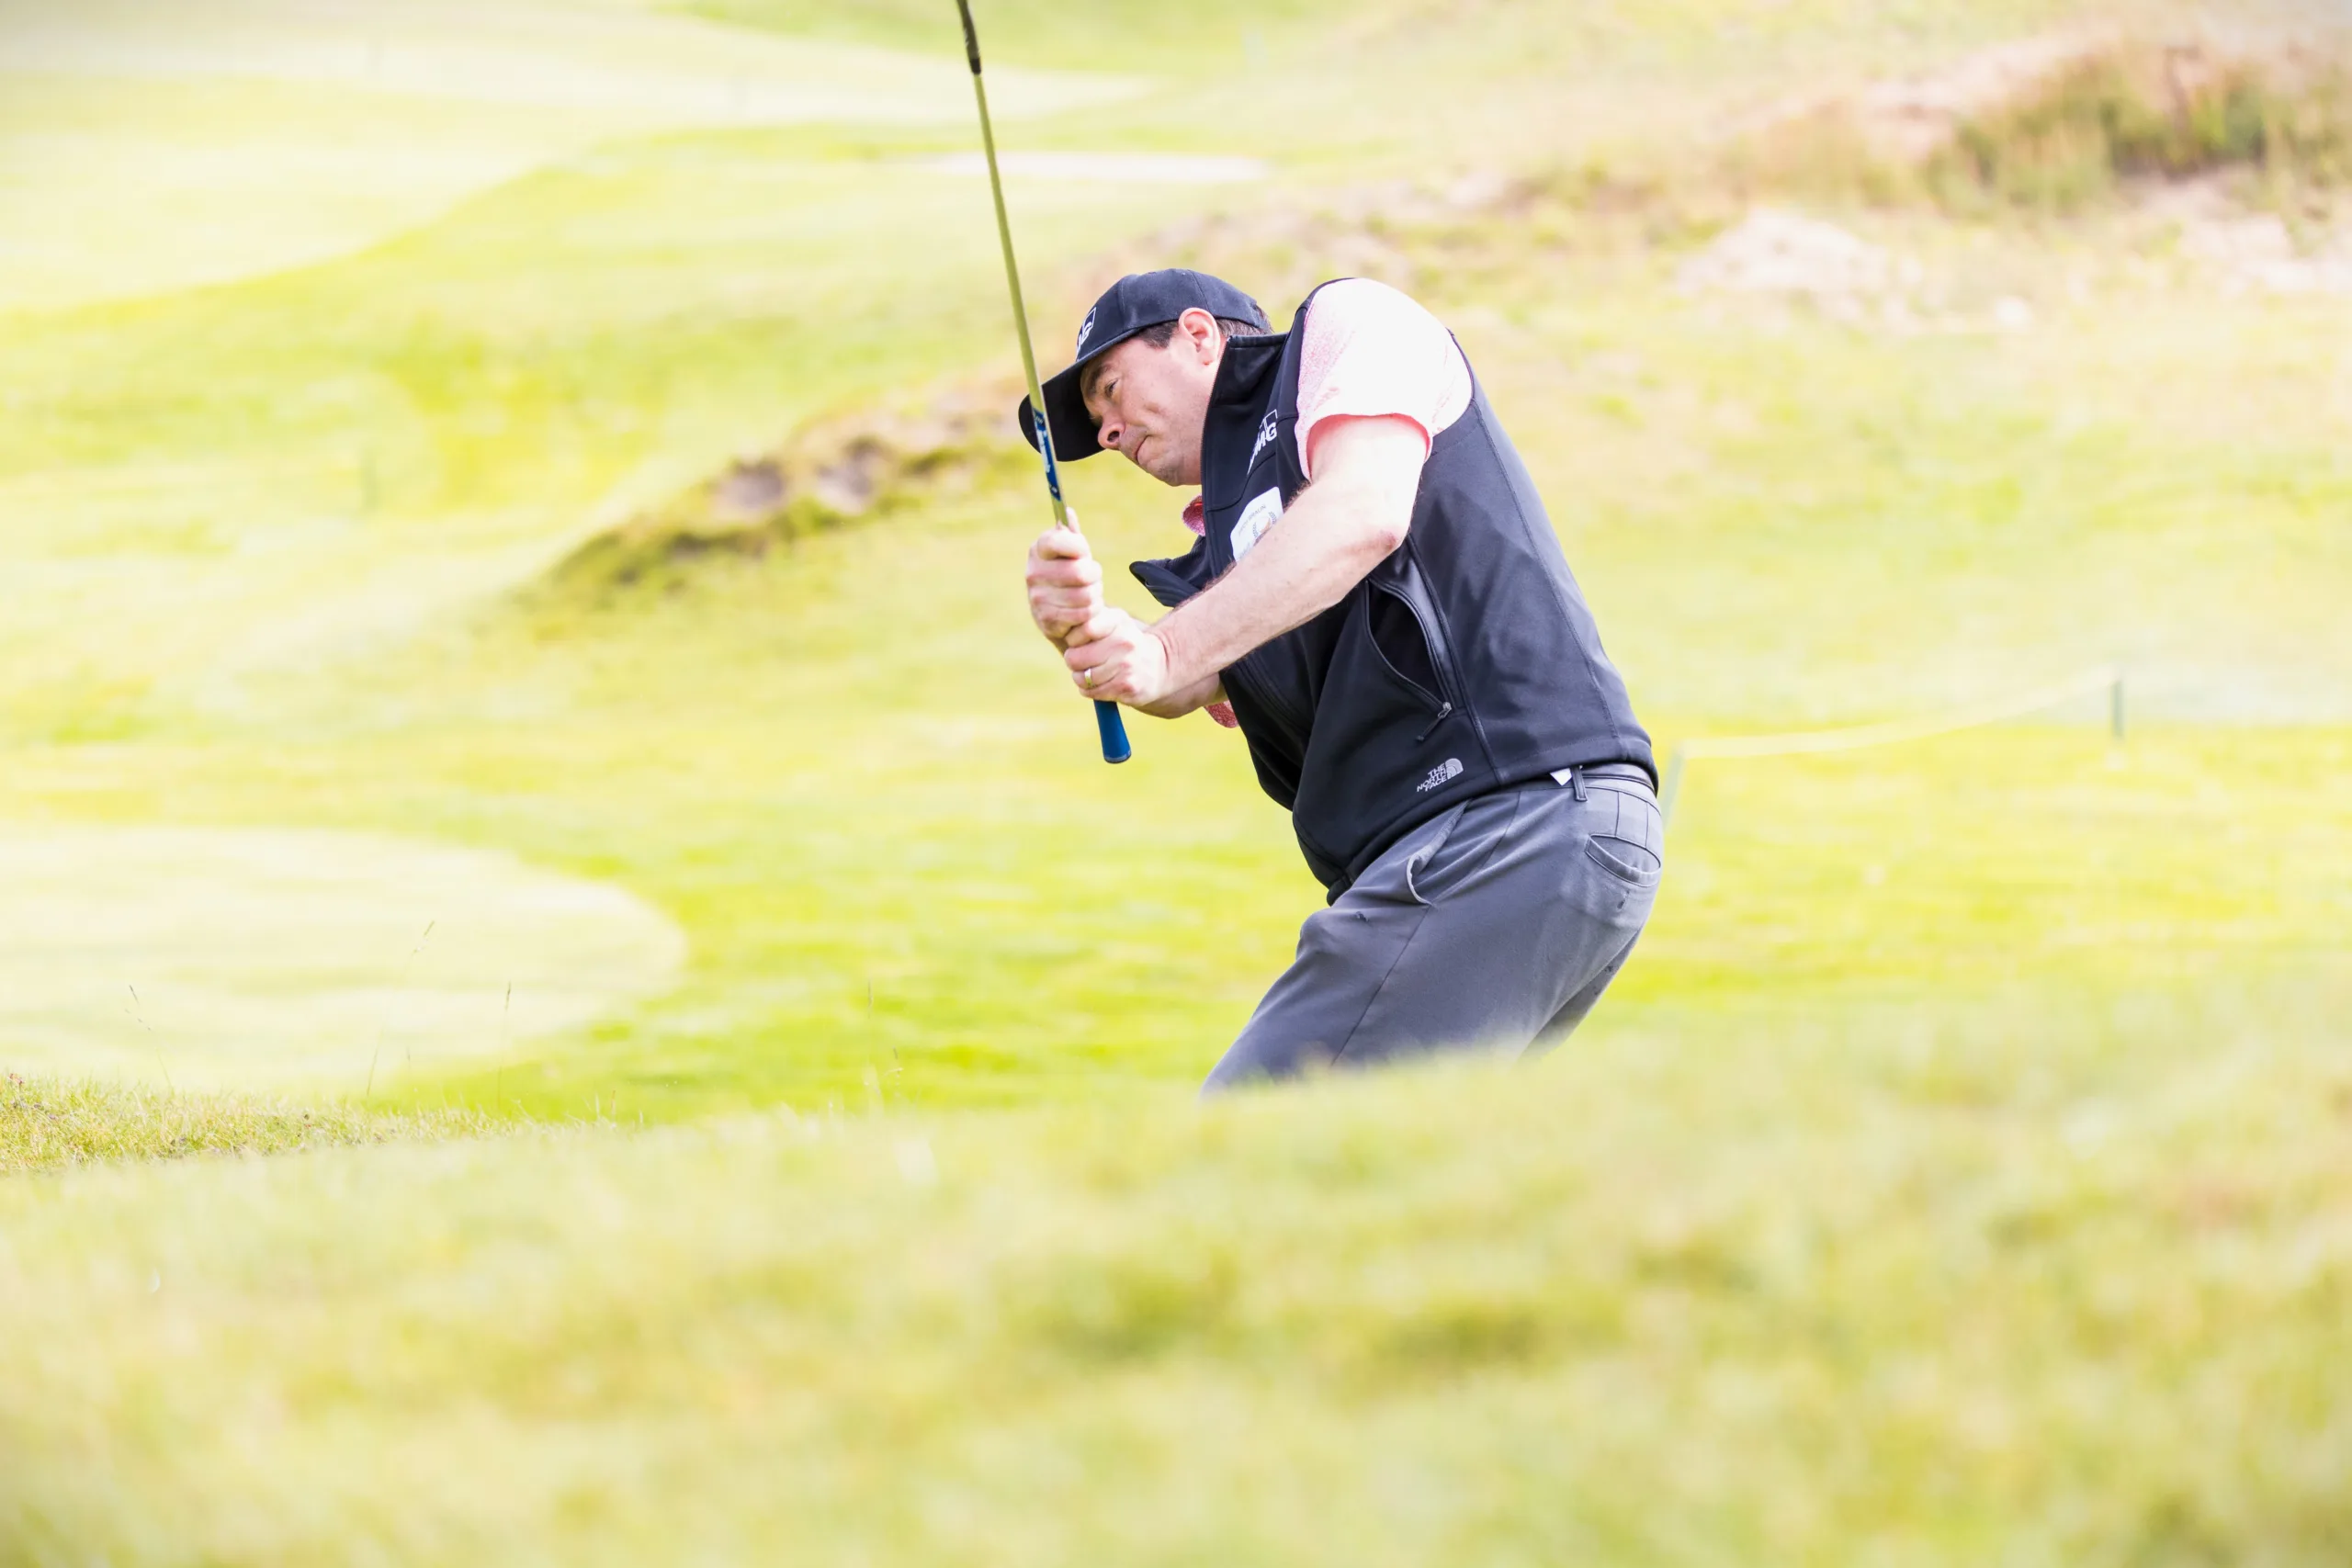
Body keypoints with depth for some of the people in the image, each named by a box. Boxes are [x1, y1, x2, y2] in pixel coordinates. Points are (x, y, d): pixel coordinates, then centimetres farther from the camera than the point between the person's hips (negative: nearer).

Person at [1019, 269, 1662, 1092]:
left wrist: (1169, 650, -18)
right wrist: (1086, 629, -14)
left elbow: (1365, 514, -11)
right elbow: (1184, 686, 8)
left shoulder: (1349, 323, 9)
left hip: (1517, 809, -9)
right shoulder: (1232, 535, 30)